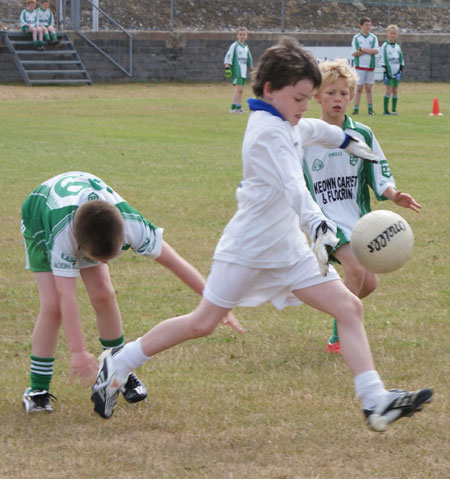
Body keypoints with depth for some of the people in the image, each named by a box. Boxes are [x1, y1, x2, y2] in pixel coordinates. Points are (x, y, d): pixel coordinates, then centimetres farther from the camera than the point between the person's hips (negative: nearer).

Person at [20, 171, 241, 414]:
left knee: (103, 294, -9)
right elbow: (66, 295, -44)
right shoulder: (62, 235, -46)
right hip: (39, 218, -3)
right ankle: (37, 390, -7)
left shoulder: (131, 225, -38)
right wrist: (78, 351, -45)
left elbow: (174, 262, -29)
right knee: (53, 304, -16)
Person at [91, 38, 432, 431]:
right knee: (203, 323, -1)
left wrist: (346, 140, 54)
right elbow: (292, 185, -36)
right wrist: (318, 223, -50)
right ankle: (118, 365, 15)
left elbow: (311, 130, 38)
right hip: (250, 248, -9)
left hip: (288, 249, 9)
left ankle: (376, 402, -7)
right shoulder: (268, 131, -19)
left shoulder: (284, 125, 12)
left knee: (349, 308, -3)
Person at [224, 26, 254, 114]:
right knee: (238, 88, -17)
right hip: (236, 70, -8)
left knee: (240, 90, 10)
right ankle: (234, 108, -21)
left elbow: (249, 59, 27)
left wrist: (251, 69, 27)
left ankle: (238, 107, 14)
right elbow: (228, 57, -12)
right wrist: (227, 68, -20)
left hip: (243, 71, 8)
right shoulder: (234, 46, -5)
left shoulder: (246, 47, 17)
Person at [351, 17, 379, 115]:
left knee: (368, 89, 6)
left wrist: (363, 49, -13)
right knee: (359, 88, -3)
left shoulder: (373, 38, 6)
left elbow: (376, 51, -7)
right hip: (360, 66, -2)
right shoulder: (356, 38, 1)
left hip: (371, 66, 2)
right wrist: (369, 51, -10)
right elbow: (354, 53, -7)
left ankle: (370, 109, 8)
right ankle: (356, 109, -1)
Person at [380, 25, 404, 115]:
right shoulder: (385, 46, -3)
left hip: (397, 72, 5)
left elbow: (401, 60, 14)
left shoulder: (398, 47, 12)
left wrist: (401, 70, 4)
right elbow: (383, 60, -7)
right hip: (389, 71, -5)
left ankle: (394, 109, 10)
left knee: (395, 91, 5)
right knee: (389, 90, -9)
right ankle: (386, 110, -7)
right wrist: (385, 71, -13)